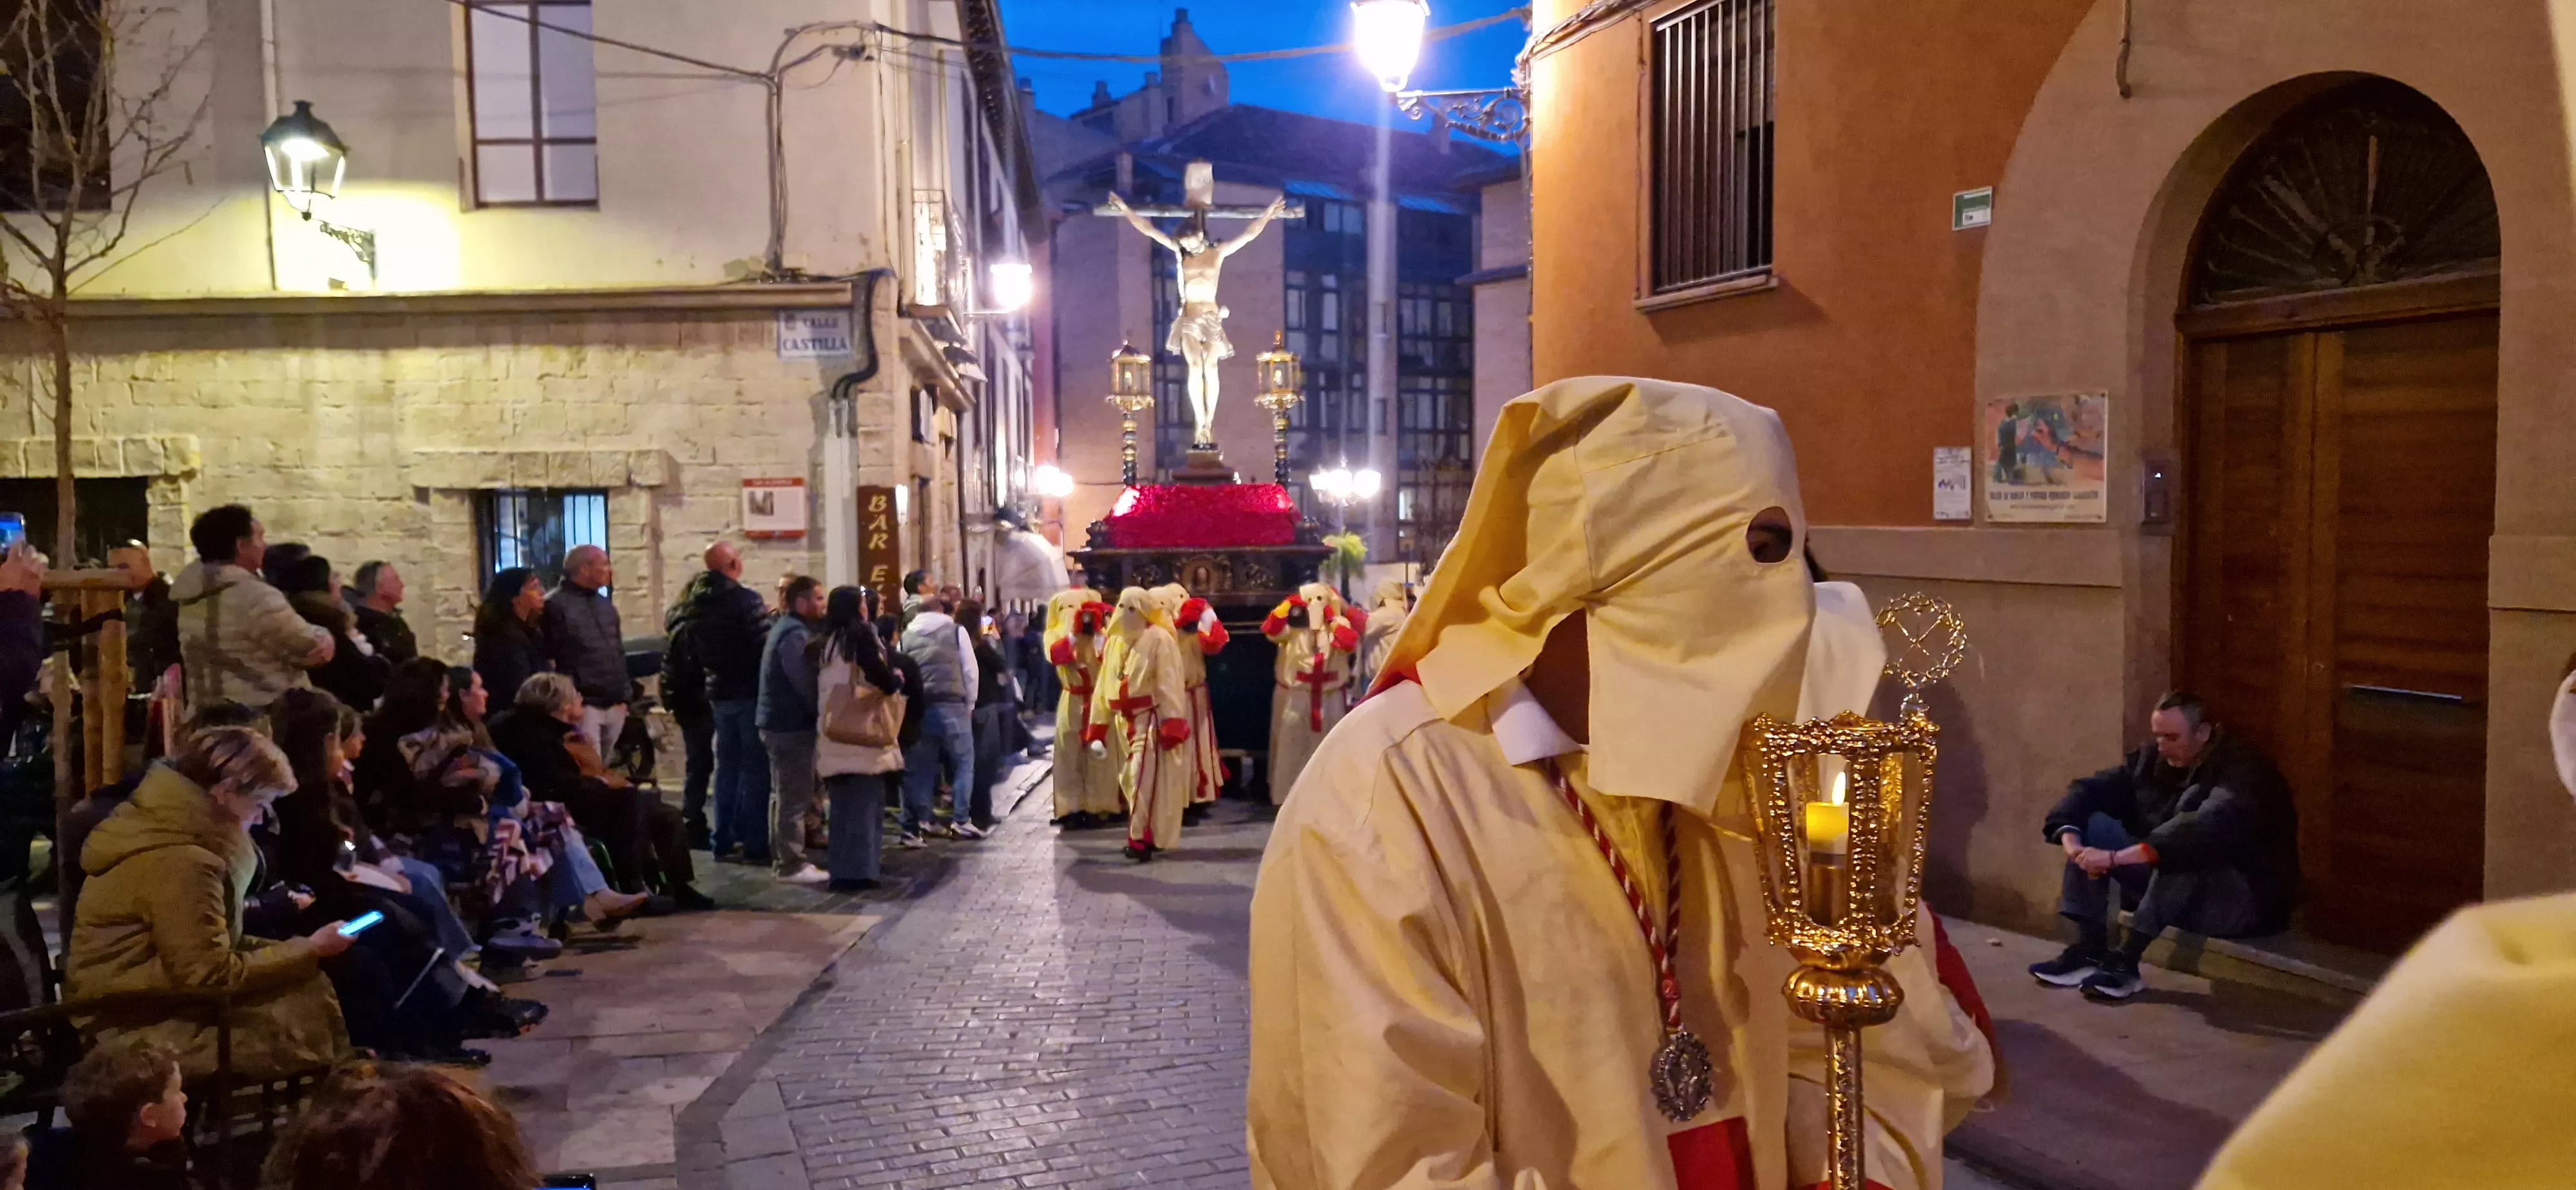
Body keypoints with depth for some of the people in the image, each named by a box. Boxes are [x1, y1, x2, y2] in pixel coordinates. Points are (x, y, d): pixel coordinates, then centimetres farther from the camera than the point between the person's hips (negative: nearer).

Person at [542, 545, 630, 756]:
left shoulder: (606, 604, 17)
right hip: (584, 705, -8)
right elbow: (546, 656, -11)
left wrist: (625, 695, 18)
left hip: (614, 704, 8)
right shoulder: (556, 605, -8)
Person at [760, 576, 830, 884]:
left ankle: (782, 857, 26)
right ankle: (791, 864, -2)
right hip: (792, 724, -11)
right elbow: (805, 682, -24)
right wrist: (823, 713, -13)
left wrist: (817, 712, 9)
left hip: (778, 722, 11)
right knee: (795, 797, -6)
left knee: (783, 794, 17)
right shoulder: (796, 633, -18)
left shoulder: (785, 627, 16)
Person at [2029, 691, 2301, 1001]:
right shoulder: (2154, 757, 0)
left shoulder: (2243, 768, -21)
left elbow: (2207, 830, -38)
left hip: (2249, 896, -7)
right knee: (2093, 825, -6)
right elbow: (2090, 789, -3)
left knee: (2187, 845, -36)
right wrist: (2070, 839, -25)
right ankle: (2090, 951, -15)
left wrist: (2116, 858, -43)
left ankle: (2126, 962, -33)